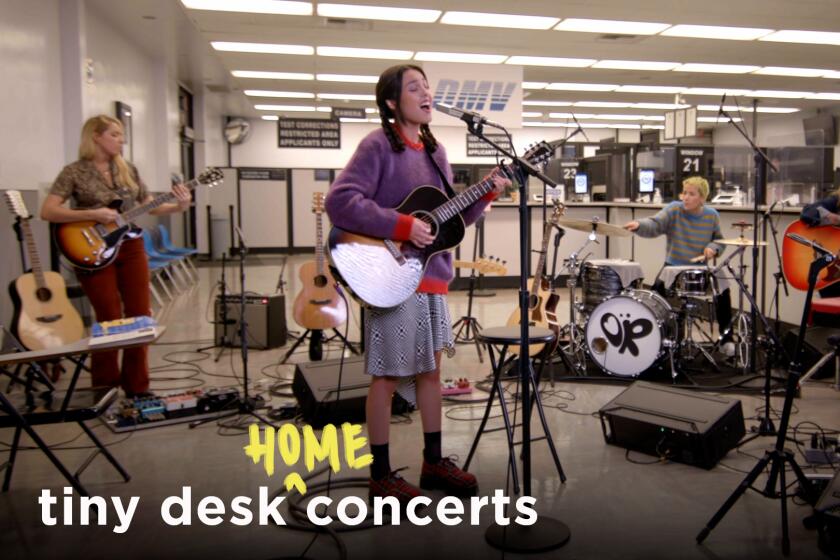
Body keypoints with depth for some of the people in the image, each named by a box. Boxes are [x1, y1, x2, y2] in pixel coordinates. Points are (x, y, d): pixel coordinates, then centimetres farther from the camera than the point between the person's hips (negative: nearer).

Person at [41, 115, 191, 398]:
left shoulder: (128, 170, 9)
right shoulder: (74, 172, -5)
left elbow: (150, 206, 13)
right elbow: (47, 211, -12)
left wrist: (179, 206, -5)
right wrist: (93, 215, -21)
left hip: (131, 249, 5)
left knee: (140, 317, 3)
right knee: (110, 320, -2)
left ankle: (137, 387, 15)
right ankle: (105, 390, 15)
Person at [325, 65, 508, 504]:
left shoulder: (434, 150, 13)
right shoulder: (379, 145, -9)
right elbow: (339, 202, -21)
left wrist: (486, 193, 1)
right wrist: (402, 227, -23)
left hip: (431, 276, 8)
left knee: (430, 370, 15)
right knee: (388, 377, 1)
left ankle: (434, 462, 28)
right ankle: (382, 476, 14)